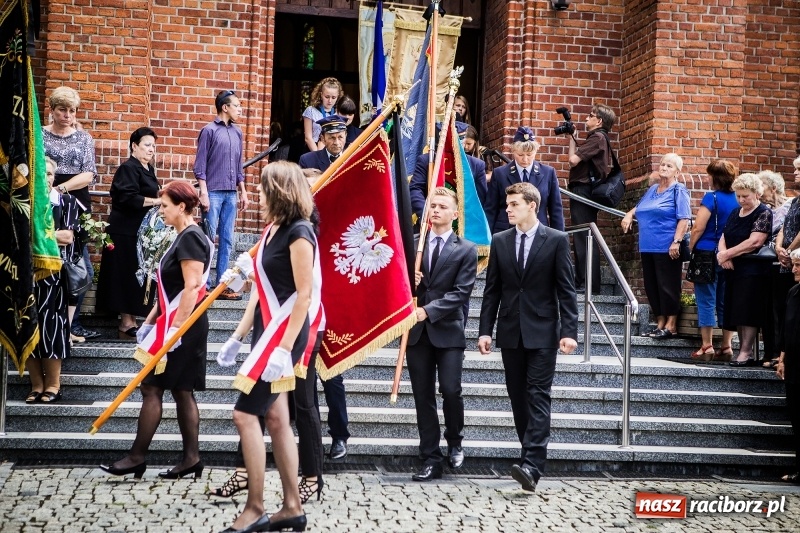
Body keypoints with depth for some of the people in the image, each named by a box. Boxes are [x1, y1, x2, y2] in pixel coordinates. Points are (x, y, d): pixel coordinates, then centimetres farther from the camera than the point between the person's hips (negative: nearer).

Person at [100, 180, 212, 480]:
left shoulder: (191, 238, -14)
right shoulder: (185, 238, 17)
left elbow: (191, 288, -22)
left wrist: (175, 328, -24)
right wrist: (150, 321, 21)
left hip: (183, 325, -10)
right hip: (181, 324, 10)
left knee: (151, 388, -5)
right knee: (181, 390, 9)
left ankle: (137, 458, 0)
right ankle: (191, 458, 11)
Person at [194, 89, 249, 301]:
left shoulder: (237, 132, 14)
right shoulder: (209, 130, -4)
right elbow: (200, 165, -6)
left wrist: (243, 192, 14)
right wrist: (203, 193, -13)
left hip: (231, 194, 6)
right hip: (213, 193, -6)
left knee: (227, 241, 6)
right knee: (208, 239, -3)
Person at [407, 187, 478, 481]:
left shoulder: (466, 250, 0)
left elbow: (460, 293, -8)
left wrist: (428, 310, -16)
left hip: (448, 331, -3)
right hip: (417, 332, 3)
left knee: (450, 390, -10)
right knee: (423, 397, 4)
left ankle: (455, 442, 19)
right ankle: (431, 459, 11)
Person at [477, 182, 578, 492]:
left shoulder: (556, 240, -2)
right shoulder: (500, 241, 8)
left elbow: (566, 290, -4)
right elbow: (492, 290, 9)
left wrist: (569, 331, -11)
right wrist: (485, 330, 2)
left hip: (543, 331, -4)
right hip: (510, 332, 4)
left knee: (538, 396, -9)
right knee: (518, 396, 8)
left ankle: (532, 465, -16)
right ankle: (532, 453, 19)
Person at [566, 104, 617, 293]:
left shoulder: (597, 137, -10)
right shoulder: (597, 138, 20)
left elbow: (574, 160, -18)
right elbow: (578, 159, 14)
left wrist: (572, 138, -1)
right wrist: (573, 138, 11)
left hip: (584, 190, -10)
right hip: (585, 192, 10)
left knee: (584, 238, -10)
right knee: (584, 238, 12)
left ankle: (588, 284, -10)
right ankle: (584, 282, 16)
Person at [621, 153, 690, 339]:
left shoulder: (678, 190, -5)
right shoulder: (652, 189, 17)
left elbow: (684, 218, -14)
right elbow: (639, 207, 35)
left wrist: (676, 242, -22)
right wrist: (629, 215, 15)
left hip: (667, 248, -8)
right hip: (648, 247, 8)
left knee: (667, 286, -5)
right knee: (651, 286, 9)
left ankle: (671, 325, 1)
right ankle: (660, 323, 16)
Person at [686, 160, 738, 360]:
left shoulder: (712, 198, -12)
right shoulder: (736, 199, 5)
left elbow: (698, 228, -13)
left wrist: (691, 248, -1)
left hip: (708, 254, -6)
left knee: (706, 301, -1)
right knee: (725, 302, 10)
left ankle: (706, 347, 0)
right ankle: (726, 347, 12)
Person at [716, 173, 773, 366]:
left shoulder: (764, 213, -6)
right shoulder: (735, 213, 17)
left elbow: (754, 242, -17)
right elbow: (723, 238, 14)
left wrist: (727, 254, -12)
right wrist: (723, 254, -9)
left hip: (752, 271, -7)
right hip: (733, 270, 7)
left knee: (747, 312, -11)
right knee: (737, 313, 6)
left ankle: (746, 352, -11)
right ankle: (743, 349, 10)